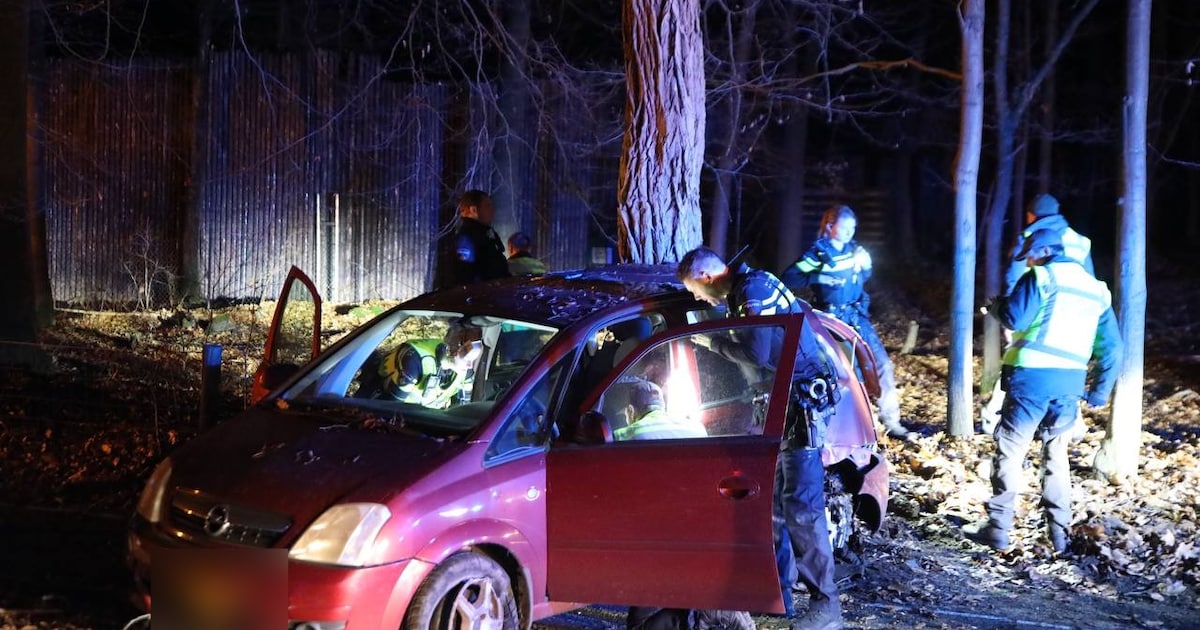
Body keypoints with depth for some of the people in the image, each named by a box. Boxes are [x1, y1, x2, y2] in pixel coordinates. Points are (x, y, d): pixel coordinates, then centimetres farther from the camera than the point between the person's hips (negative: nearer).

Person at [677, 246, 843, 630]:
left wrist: (713, 342, -11)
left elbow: (756, 354, -23)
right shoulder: (742, 292, 15)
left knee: (801, 507, -11)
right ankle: (780, 590, 19)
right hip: (781, 405, 10)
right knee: (774, 503, 12)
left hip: (801, 406, -10)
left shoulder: (755, 291, -16)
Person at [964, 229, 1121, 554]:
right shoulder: (1097, 289, 18)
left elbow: (1015, 319, -12)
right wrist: (1099, 391, 22)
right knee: (1056, 454, 17)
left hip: (1034, 375, -6)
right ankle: (1059, 533, 15)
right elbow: (1111, 347, 18)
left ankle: (997, 528, 3)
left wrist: (996, 305, 9)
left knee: (1010, 450, 2)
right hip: (1071, 383, 6)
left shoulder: (1041, 276, -2)